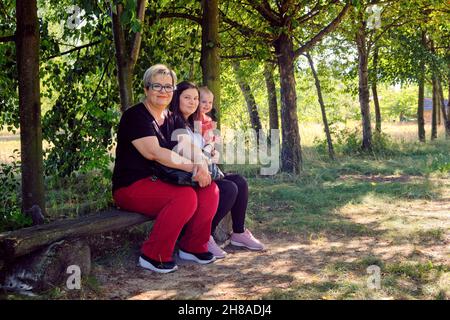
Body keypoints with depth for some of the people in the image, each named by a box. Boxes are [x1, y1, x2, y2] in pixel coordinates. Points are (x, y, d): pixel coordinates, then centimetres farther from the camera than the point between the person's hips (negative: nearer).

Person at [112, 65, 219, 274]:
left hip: (161, 183, 8)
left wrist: (201, 165, -18)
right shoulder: (135, 116, -11)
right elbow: (154, 152, -24)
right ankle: (153, 256, -17)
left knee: (210, 189, -11)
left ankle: (192, 247, 3)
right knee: (185, 196, -30)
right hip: (132, 186, -7)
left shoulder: (171, 119, 14)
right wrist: (193, 167, -27)